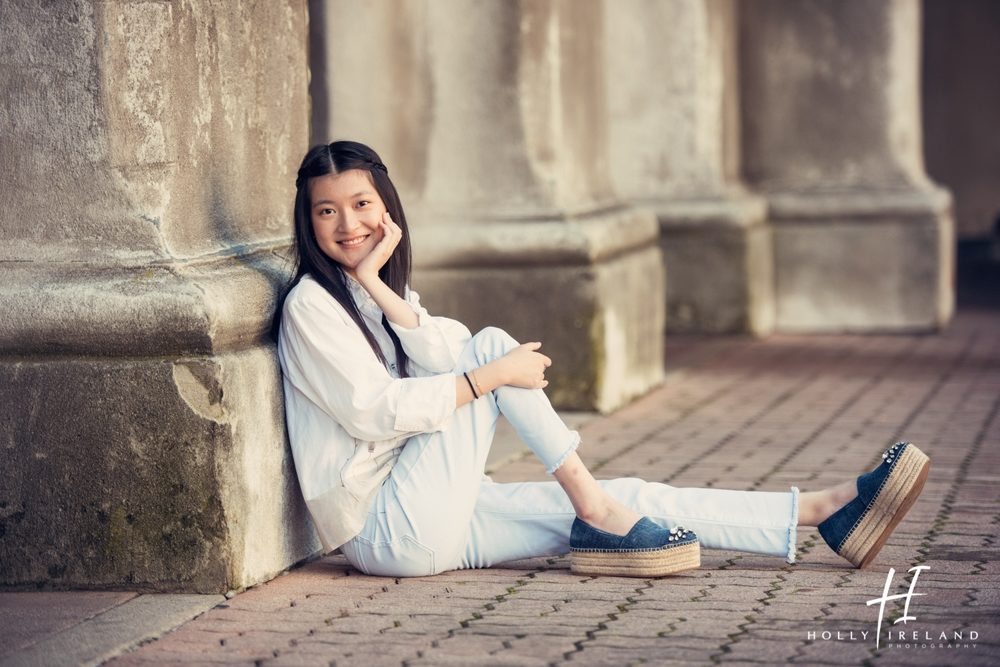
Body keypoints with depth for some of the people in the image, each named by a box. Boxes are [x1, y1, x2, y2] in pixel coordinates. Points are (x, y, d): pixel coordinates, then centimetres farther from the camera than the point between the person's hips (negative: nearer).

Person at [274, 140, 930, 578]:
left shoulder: (387, 294, 18)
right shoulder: (310, 305, -7)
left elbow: (450, 356, -3)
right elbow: (376, 411, -18)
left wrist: (377, 285, -15)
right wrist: (493, 374, -18)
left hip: (434, 519, 7)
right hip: (385, 530, -7)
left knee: (629, 497, -1)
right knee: (492, 344, -17)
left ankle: (829, 512, -2)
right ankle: (594, 508, -15)